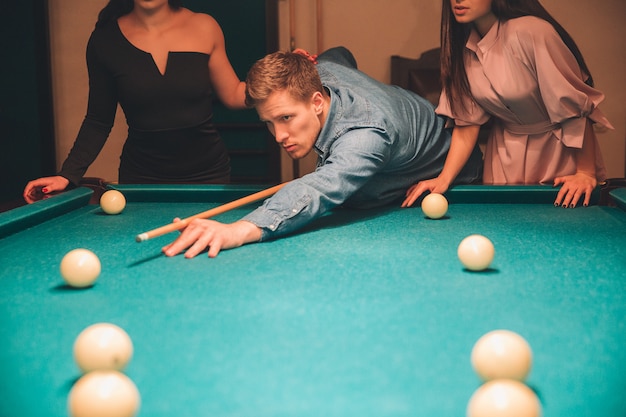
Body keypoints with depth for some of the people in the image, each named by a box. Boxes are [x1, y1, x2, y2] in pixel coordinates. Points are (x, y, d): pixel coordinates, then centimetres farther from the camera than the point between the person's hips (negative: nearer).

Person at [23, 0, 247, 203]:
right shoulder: (105, 39, -6)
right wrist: (67, 176, -9)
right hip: (141, 178, 0)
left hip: (207, 172, 1)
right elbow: (98, 121, 0)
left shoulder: (204, 28, -6)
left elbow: (233, 96, 3)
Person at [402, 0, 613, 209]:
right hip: (504, 154, 5)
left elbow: (576, 107, -22)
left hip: (558, 154, -4)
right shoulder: (461, 44, -9)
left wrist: (586, 173, -21)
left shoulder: (532, 32, -28)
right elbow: (467, 121, -7)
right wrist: (444, 179, -18)